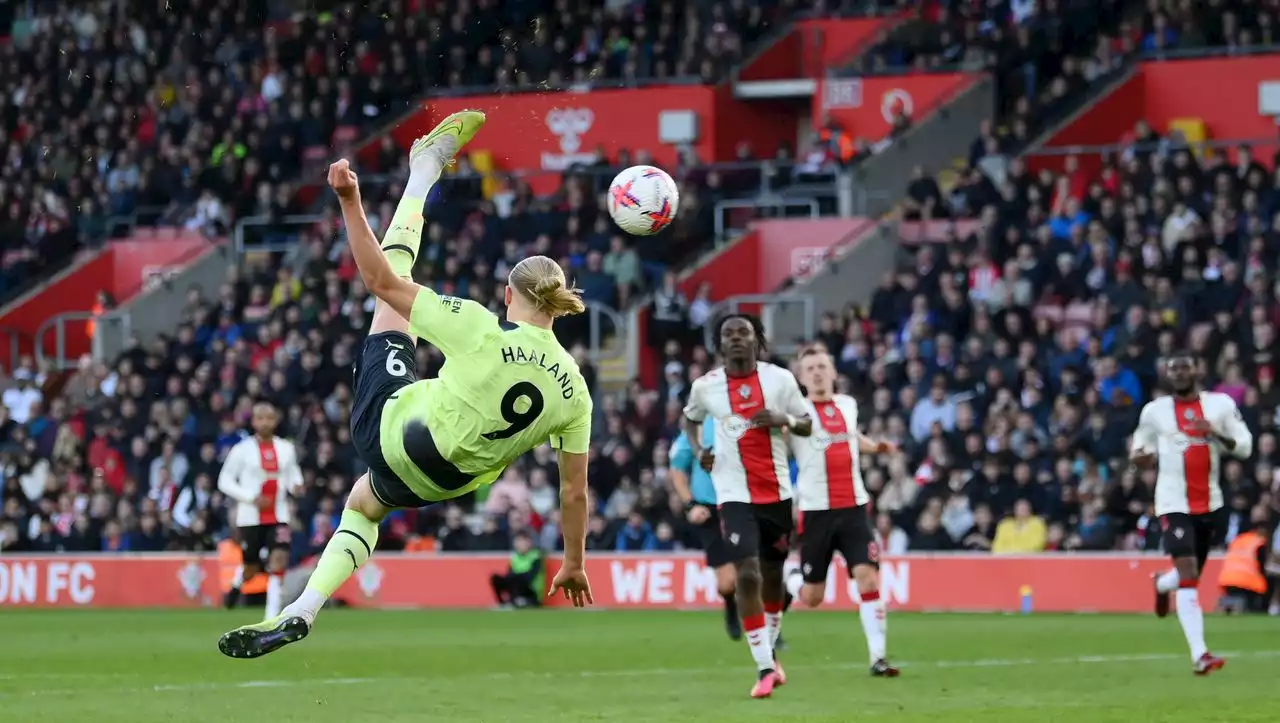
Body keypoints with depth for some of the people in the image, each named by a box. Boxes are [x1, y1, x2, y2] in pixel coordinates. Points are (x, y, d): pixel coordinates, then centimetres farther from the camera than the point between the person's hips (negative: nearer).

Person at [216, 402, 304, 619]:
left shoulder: (286, 449, 5)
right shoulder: (243, 449, -5)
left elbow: (293, 471, 21)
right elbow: (224, 481, -4)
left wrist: (296, 485, -4)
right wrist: (251, 498, -16)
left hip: (278, 516, 2)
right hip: (251, 517, -2)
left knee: (279, 559, -17)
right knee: (251, 569, 7)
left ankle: (272, 616, -15)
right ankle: (238, 581, 46)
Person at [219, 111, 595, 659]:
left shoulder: (482, 333, -22)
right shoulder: (573, 392, -12)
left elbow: (381, 281, -22)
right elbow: (574, 490, -5)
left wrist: (350, 202, -19)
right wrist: (574, 564, 8)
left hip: (388, 427, -4)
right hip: (444, 482, 4)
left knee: (397, 284, 8)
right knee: (363, 504, 39)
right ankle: (301, 613, 27)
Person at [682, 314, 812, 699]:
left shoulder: (780, 378, -2)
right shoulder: (705, 386, -1)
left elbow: (807, 425, 5)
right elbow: (689, 419, 20)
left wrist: (784, 419, -16)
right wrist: (697, 450, 2)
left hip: (777, 491, 2)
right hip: (735, 494, -2)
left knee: (773, 573, 14)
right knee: (747, 575, -16)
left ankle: (770, 651, 37)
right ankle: (764, 669, -13)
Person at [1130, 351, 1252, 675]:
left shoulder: (1220, 404, 1)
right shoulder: (1154, 411, 1)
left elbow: (1245, 447, -1)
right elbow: (1144, 452, 13)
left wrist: (1215, 433, -18)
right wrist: (1141, 458, -11)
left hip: (1209, 502, 3)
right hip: (1174, 502, -3)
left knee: (1193, 572, 17)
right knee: (1188, 574, -17)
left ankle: (1162, 584, 55)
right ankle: (1199, 654, -21)